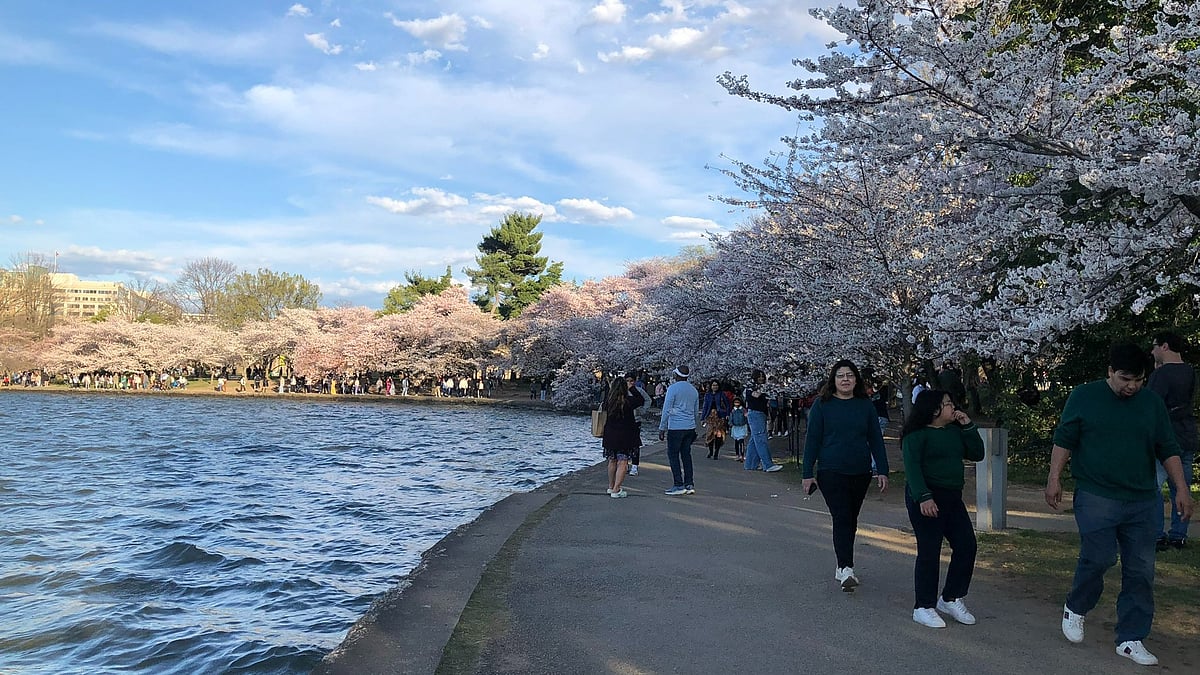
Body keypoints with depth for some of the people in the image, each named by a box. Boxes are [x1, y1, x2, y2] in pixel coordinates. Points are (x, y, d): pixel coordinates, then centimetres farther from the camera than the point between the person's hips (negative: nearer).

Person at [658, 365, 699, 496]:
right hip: (690, 427, 6)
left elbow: (666, 410, -10)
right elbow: (696, 410, 20)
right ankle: (689, 484, 10)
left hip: (675, 427, -6)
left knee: (673, 455, 0)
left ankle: (679, 485, -4)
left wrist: (662, 428, -4)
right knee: (686, 455, 11)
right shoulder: (694, 390, 12)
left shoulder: (673, 388, -9)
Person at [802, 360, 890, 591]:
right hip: (831, 473, -3)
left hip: (860, 473, 4)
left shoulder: (865, 405, 5)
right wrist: (808, 473, -5)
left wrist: (882, 470, 2)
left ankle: (843, 566, 24)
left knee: (851, 520, 12)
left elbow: (875, 439, 7)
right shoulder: (822, 404, -3)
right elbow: (812, 439, -2)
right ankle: (846, 569, -14)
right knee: (841, 518, -12)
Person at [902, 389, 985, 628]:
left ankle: (950, 599, 21)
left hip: (952, 498, 8)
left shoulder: (955, 431, 14)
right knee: (929, 552, -5)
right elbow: (912, 467, -16)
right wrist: (923, 497, -26)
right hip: (926, 499, -8)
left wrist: (968, 427, 1)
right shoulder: (917, 435, -9)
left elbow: (977, 454, 10)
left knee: (966, 546, 5)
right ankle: (924, 607, 6)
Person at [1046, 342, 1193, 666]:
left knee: (1141, 572, 3)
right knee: (1099, 557, -13)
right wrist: (1054, 478, -5)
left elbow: (1168, 449, 11)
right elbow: (1064, 440, 1)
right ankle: (1075, 608, 15)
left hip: (1142, 502, 4)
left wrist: (1181, 489, 3)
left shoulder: (1152, 403, 7)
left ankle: (1131, 640, 14)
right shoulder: (1084, 396, -1)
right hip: (1096, 497, -4)